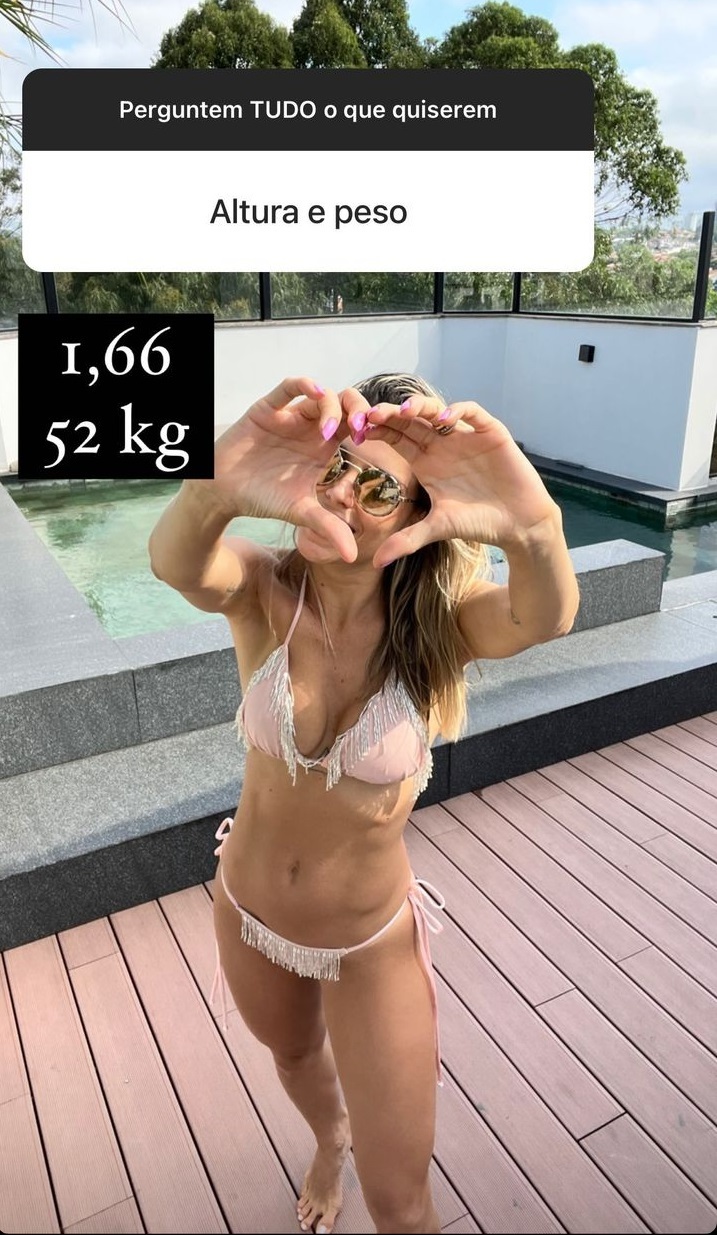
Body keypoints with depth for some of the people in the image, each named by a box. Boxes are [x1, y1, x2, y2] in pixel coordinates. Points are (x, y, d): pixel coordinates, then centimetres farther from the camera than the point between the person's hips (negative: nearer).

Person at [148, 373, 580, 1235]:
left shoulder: (434, 618, -22)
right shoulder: (262, 591, -20)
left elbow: (544, 619, -43)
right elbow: (174, 563, -42)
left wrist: (534, 529, -66)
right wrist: (213, 488, -65)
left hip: (373, 938, -2)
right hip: (248, 911, 3)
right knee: (294, 1056, 34)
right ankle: (330, 1140, 70)